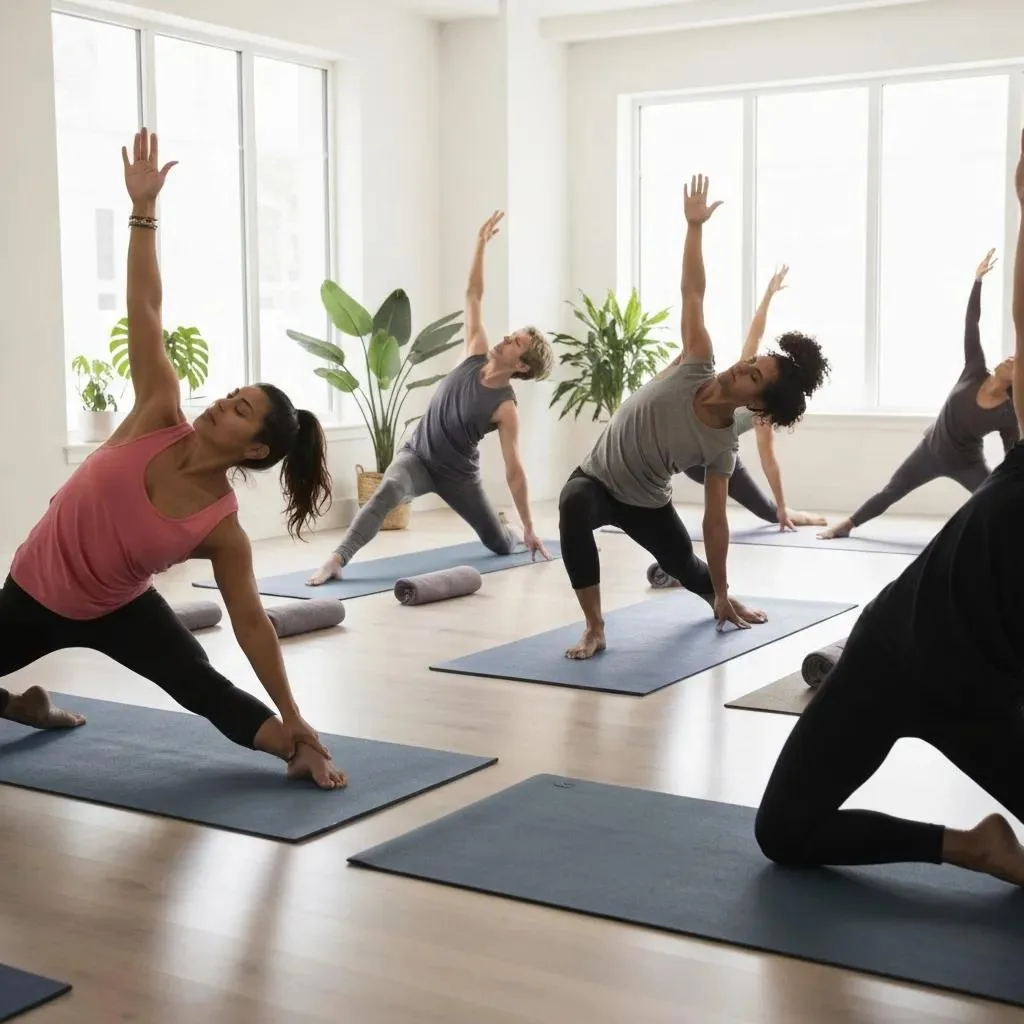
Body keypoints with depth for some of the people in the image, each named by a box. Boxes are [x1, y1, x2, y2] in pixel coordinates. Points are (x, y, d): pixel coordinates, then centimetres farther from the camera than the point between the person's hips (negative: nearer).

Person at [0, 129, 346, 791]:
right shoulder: (160, 418, -21)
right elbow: (145, 311, -23)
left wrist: (292, 720, -18)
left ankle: (293, 748, -9)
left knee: (206, 690, -21)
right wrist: (144, 209, -26)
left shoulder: (223, 530, -24)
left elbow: (251, 623, -17)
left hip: (115, 609, -3)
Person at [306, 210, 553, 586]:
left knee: (502, 545, 12)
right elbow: (473, 296, -8)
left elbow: (514, 471, -17)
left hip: (457, 473, -1)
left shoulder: (505, 408, -20)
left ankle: (510, 528, 53)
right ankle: (337, 560, -42)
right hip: (416, 455, 1)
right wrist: (481, 243, -13)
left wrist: (529, 529, -15)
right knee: (388, 491, -35)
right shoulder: (476, 355, -9)